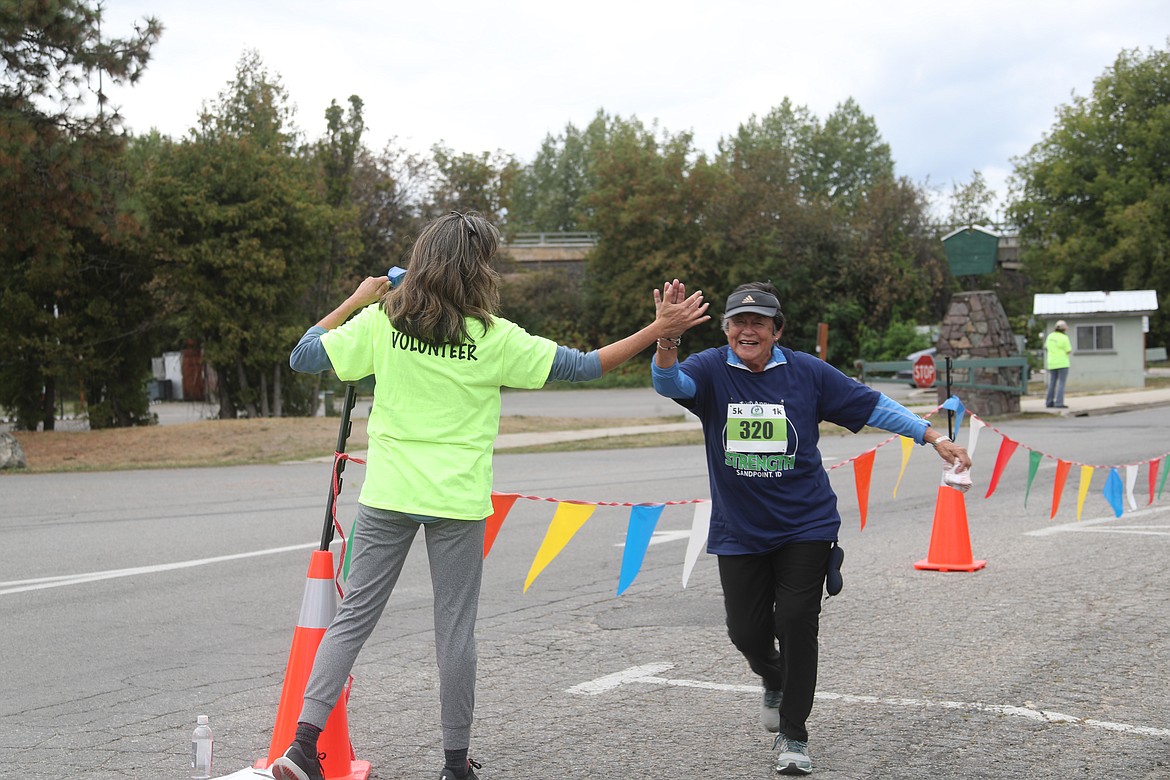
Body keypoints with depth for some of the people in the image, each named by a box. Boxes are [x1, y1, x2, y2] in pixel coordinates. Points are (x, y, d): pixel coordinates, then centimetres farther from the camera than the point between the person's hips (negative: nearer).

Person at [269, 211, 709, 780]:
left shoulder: (382, 320, -2)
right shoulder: (493, 337, -6)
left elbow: (303, 357, 1)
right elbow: (581, 367, -2)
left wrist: (355, 301, 12)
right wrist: (659, 330, 3)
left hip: (388, 495, 2)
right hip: (457, 500, -2)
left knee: (353, 616, 7)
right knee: (455, 630, 8)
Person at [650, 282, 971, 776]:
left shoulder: (806, 372, -3)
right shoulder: (712, 370, -4)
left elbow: (870, 405, 4)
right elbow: (669, 383, -25)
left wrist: (933, 437, 2)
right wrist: (666, 339, -46)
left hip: (805, 526, -1)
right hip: (739, 531, 1)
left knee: (796, 625, -6)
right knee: (747, 632, 5)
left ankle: (793, 736, 11)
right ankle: (774, 682, 42)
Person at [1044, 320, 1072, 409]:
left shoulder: (1050, 336, 5)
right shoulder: (1064, 338, -13)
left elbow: (1046, 348, 13)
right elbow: (1069, 351, -9)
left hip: (1051, 363, 6)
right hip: (1062, 363, -6)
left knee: (1052, 383, 14)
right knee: (1061, 383, -4)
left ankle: (1049, 402, 16)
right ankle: (1059, 403, -10)